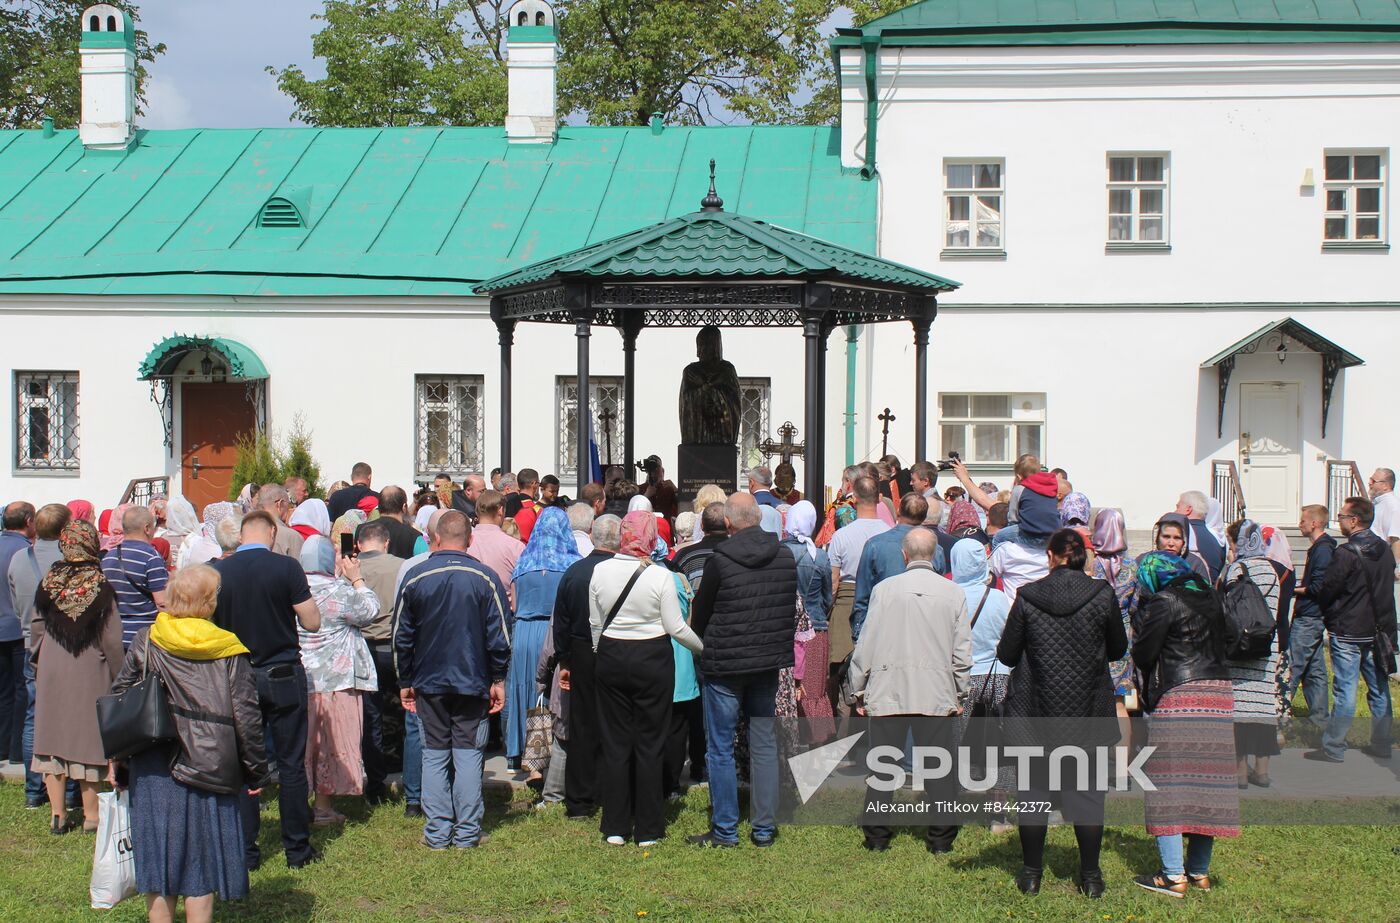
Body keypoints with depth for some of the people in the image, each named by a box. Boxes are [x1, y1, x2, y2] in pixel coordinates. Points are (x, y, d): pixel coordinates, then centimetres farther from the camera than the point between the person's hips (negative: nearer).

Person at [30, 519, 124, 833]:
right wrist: (117, 677, 0)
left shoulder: (47, 583, -3)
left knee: (52, 736, 9)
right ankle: (91, 814, 11)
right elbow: (112, 639, -10)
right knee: (88, 738, 6)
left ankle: (57, 814, 10)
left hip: (52, 670, 2)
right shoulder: (101, 586, -12)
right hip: (90, 672, -2)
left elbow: (36, 628, 4)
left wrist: (37, 661, 19)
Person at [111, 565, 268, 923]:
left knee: (158, 857, 12)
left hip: (153, 770, 2)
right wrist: (256, 771, 3)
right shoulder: (229, 652, -7)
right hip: (207, 770, -2)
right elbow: (246, 716, -7)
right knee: (201, 857, 8)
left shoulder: (145, 643, 0)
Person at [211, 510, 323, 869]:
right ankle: (297, 848, 12)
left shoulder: (219, 571, -4)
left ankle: (246, 850, 11)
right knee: (292, 765, 7)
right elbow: (312, 623, -8)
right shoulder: (286, 568, -11)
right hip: (283, 677, -2)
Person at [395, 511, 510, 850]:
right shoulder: (485, 577, -6)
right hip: (472, 682, -1)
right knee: (468, 753, 4)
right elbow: (498, 635, -4)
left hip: (429, 682, 1)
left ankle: (437, 832, 8)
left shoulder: (415, 577, -2)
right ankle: (467, 832, 5)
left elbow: (402, 636, 4)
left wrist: (405, 682, 13)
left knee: (434, 754, 8)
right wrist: (498, 680, 6)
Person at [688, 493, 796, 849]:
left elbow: (699, 616, -4)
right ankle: (765, 828, 16)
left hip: (724, 664, -5)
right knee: (764, 745, 12)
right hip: (769, 662, 5)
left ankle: (724, 830, 8)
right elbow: (791, 611, 10)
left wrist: (704, 647, 15)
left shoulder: (720, 560, -15)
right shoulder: (785, 558, -1)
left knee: (720, 749, 5)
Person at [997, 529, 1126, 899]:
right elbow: (1118, 649, 5)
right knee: (1086, 792, 10)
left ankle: (1031, 874, 14)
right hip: (1088, 712, 1)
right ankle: (1090, 876, 14)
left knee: (1034, 790, 10)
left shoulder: (1027, 597, -7)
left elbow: (1006, 654, -1)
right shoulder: (1102, 595, -6)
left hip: (1035, 710, 0)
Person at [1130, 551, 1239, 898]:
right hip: (1218, 696, 7)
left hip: (1178, 697, -7)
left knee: (1170, 784, -3)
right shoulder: (1209, 598, 13)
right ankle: (1199, 871, 17)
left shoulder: (1164, 602, -8)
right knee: (1206, 783, 11)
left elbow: (1142, 654, -8)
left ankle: (1173, 876, -4)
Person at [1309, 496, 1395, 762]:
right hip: (1378, 630, 7)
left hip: (1347, 632, -7)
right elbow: (1386, 588, 14)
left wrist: (1329, 617, 6)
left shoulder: (1346, 553, -17)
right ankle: (1381, 744, 20)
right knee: (1379, 689, 13)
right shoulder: (1385, 550, 5)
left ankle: (1333, 748, 0)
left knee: (1345, 690, -4)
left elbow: (1327, 591, -12)